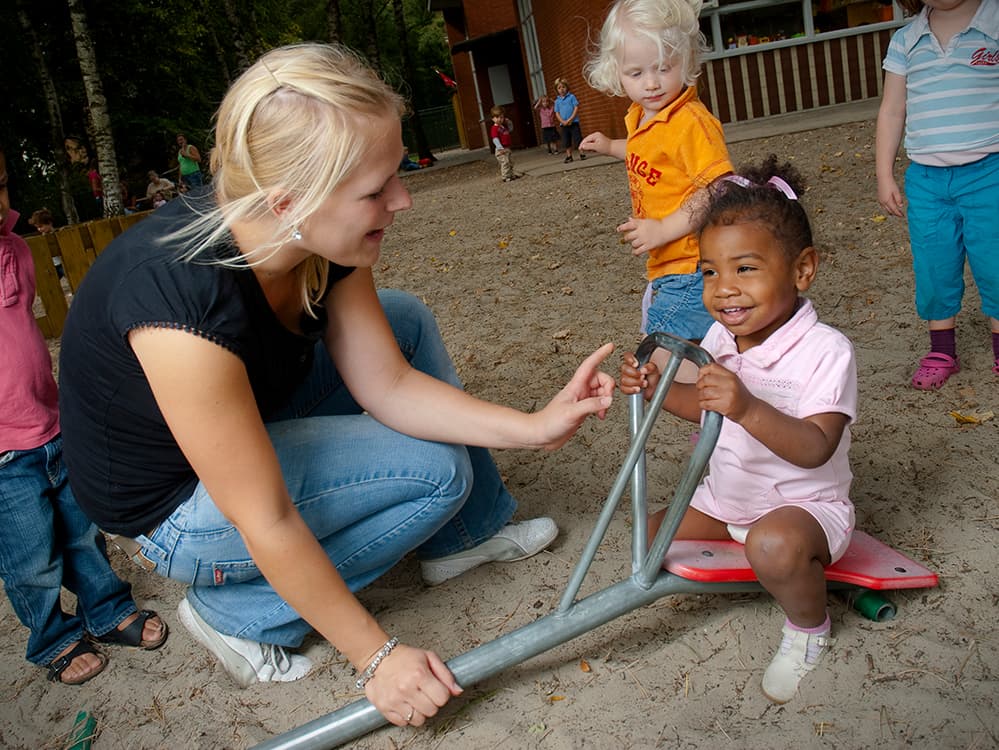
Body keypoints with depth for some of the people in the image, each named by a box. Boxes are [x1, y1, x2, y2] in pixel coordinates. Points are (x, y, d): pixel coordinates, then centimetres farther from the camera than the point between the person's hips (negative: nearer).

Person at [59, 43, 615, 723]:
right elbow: (266, 523, -31)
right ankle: (236, 613, -1)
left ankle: (465, 533, 17)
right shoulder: (185, 298, -39)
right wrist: (377, 657, -21)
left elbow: (390, 384, -8)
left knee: (407, 320, 5)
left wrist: (535, 427, -16)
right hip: (173, 508, -7)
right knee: (438, 470, -15)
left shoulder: (321, 238, -16)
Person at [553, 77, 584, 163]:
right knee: (566, 141, 6)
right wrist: (563, 121, -10)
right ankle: (569, 156, 12)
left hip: (574, 122, -3)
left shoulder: (571, 97, 0)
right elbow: (557, 113, 6)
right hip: (563, 124, 3)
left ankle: (582, 154, 3)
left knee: (577, 139, -4)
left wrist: (570, 119, -14)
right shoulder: (557, 101, 9)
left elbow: (576, 108, -6)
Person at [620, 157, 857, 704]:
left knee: (775, 544, -36)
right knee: (654, 537, 2)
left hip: (804, 504, -6)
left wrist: (748, 409, -50)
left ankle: (808, 628, -3)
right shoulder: (718, 338, -4)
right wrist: (656, 388, -8)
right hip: (726, 497, 7)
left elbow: (816, 448, -34)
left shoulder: (824, 350, -25)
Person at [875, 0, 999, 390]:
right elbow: (892, 112, 10)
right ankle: (941, 351, 24)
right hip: (925, 179, 3)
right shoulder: (905, 41, 7)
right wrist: (884, 176, 7)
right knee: (934, 269, 8)